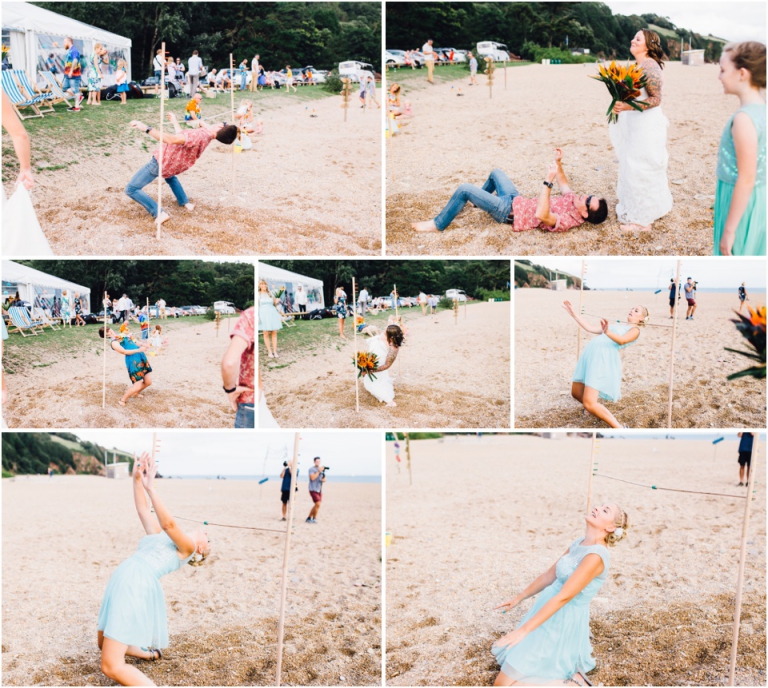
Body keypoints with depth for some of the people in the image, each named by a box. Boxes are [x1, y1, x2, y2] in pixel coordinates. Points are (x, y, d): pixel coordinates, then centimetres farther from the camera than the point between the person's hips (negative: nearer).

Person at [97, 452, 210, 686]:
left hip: (137, 585, -9)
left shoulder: (187, 547, 5)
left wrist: (150, 488, -16)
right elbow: (143, 509, 25)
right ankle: (150, 652, 39)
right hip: (123, 583, 9)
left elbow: (168, 523, -11)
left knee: (111, 666, -17)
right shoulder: (158, 536, 28)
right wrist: (137, 479, 12)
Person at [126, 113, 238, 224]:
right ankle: (185, 203, 39)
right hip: (173, 165, 9)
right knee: (170, 176, 44)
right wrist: (174, 121, 25)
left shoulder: (199, 135, -34)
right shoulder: (206, 135, -5)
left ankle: (160, 214, -11)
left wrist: (146, 128, -45)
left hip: (162, 161, -9)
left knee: (131, 189, -6)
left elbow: (171, 139, -43)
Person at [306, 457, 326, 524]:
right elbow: (312, 478, -19)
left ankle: (309, 518, 20)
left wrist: (323, 479, -6)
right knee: (317, 504, -16)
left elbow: (324, 479, 18)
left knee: (316, 505, 9)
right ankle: (314, 518, -1)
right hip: (313, 489, -7)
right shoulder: (311, 469, -6)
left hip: (319, 490, 7)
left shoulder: (321, 469, 15)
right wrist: (319, 471, -20)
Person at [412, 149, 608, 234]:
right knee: (496, 173, 30)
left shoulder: (569, 221, -30)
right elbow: (563, 184, 17)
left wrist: (548, 181, -49)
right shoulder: (573, 200, -3)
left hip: (510, 211, -9)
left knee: (464, 189, -15)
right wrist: (558, 163, 3)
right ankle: (479, 201, 52)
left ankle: (438, 224, 2)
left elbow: (541, 215, -46)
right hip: (517, 200, 9)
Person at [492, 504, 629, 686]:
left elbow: (563, 597, -27)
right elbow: (550, 575, 15)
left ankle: (573, 684, -2)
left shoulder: (596, 555, -25)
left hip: (562, 622, -9)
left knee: (504, 683, -8)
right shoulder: (578, 543, 3)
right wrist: (519, 598, 21)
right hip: (549, 613, 9)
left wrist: (523, 630, -27)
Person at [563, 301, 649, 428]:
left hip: (604, 357, -8)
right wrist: (574, 314, 22)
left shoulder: (635, 330, 7)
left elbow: (622, 340, -14)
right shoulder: (616, 325, 30)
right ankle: (596, 406, 43)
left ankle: (619, 429, -7)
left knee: (589, 404, -18)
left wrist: (607, 332, -34)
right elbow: (590, 328, 29)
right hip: (591, 353, 8)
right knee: (576, 393, 15)